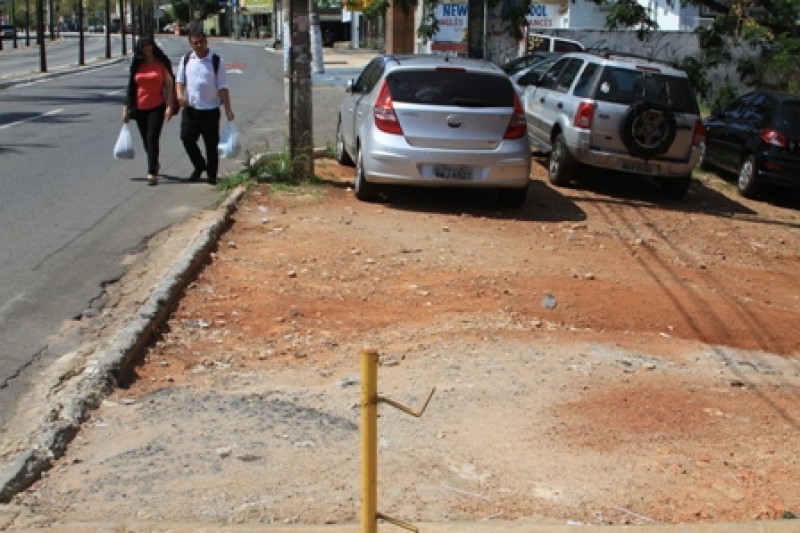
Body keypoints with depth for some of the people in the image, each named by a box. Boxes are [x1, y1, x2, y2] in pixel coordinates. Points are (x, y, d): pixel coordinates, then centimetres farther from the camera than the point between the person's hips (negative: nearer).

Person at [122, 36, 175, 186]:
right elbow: (131, 86, 12)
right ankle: (155, 165, 37)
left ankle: (152, 173, -13)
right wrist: (126, 107, 9)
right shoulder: (137, 65, 9)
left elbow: (169, 84, -3)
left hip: (157, 106, -4)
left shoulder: (162, 63, -1)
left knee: (152, 139, -12)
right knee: (146, 141, 13)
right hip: (140, 108, 4)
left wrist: (169, 106, -11)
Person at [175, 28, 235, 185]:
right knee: (187, 139, 0)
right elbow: (180, 80, 10)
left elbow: (222, 87, -4)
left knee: (211, 145, 3)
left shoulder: (217, 61, -4)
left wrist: (228, 109, -11)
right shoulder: (186, 60, 5)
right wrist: (180, 95, -11)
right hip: (190, 109, 3)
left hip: (210, 110, -3)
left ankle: (212, 175, 16)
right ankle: (199, 166, 23)